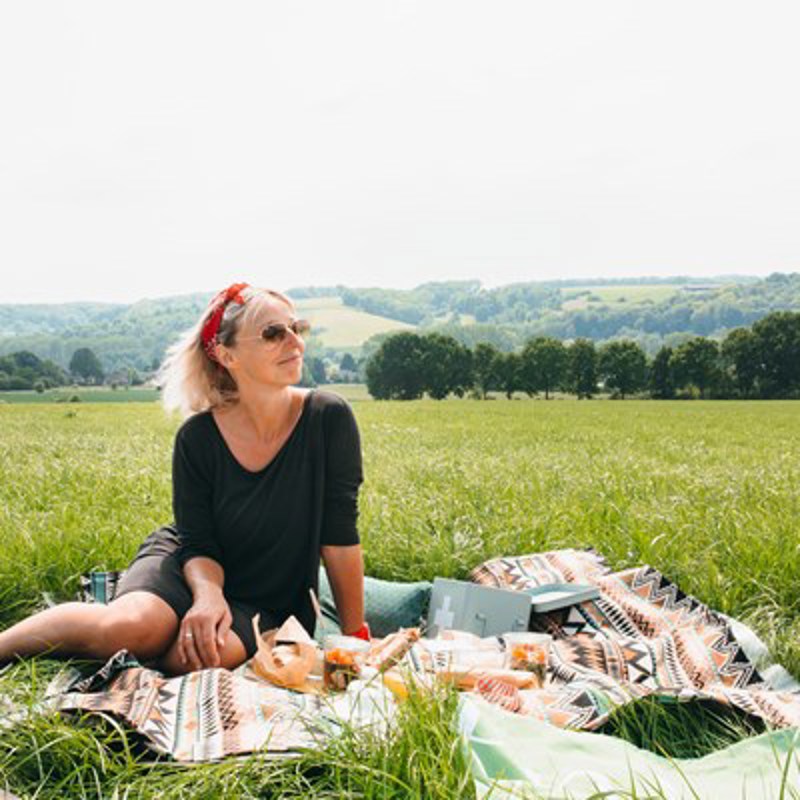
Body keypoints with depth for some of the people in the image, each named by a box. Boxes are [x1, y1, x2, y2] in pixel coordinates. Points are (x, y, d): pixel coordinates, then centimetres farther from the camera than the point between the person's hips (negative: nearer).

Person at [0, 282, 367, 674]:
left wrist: (355, 636, -10)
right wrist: (209, 594, -34)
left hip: (264, 604, 0)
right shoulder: (197, 438, -14)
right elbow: (198, 544, -11)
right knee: (137, 626, -34)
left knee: (196, 655, -33)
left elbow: (339, 535, -12)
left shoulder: (327, 417, -17)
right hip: (192, 569, 0)